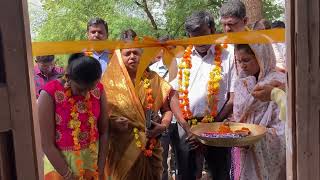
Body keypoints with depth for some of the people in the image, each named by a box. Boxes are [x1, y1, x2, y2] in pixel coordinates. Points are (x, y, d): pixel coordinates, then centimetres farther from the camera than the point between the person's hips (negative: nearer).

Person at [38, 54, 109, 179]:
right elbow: (47, 144, -16)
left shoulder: (98, 89, -9)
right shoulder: (49, 94, -19)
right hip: (59, 160, -3)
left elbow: (103, 131, -3)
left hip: (93, 157, 3)